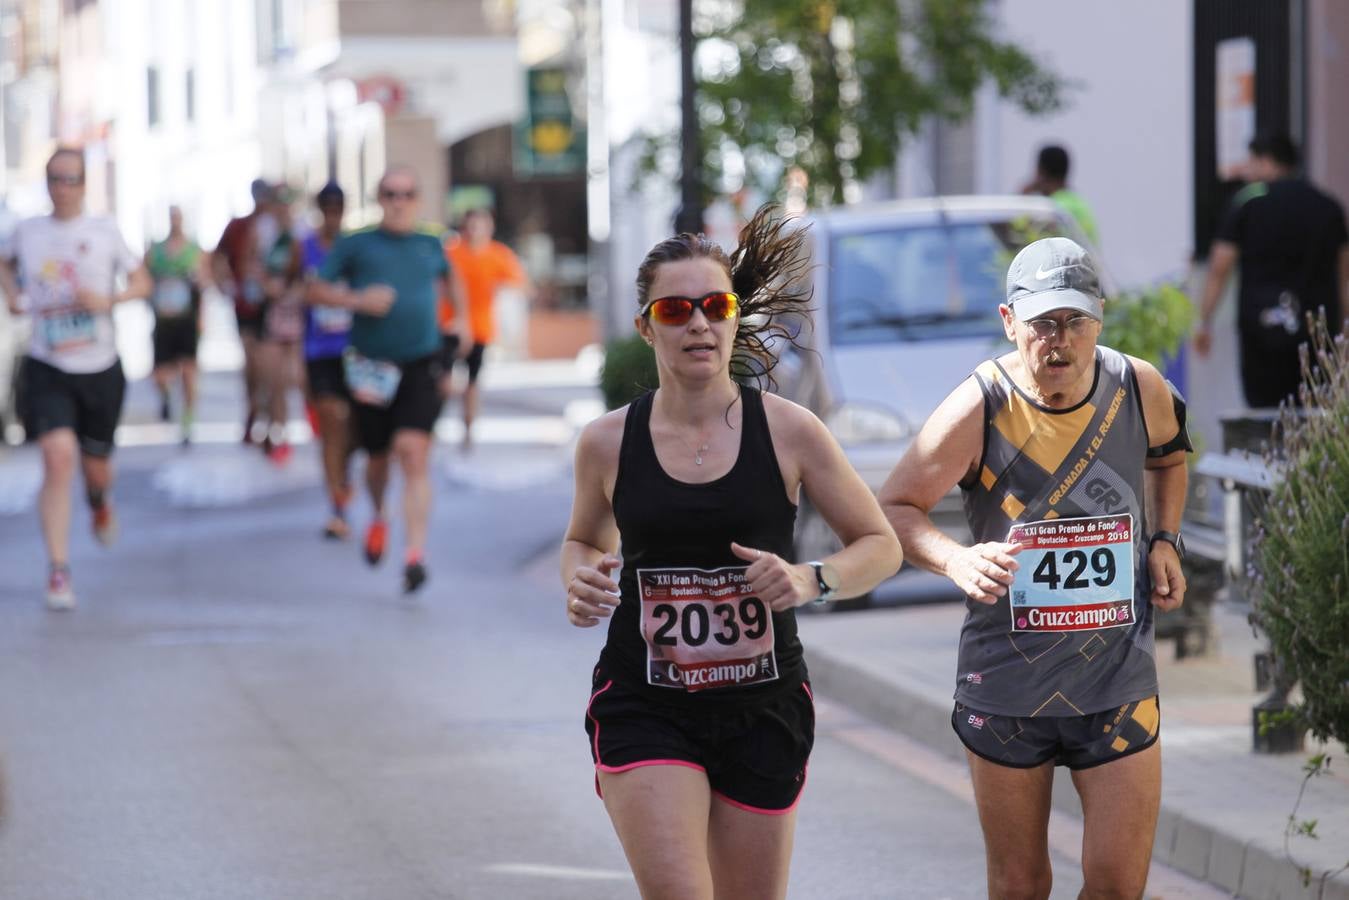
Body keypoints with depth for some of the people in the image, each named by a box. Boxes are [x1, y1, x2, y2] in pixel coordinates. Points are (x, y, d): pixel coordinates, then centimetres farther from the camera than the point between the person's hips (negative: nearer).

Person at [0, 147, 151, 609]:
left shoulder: (105, 231, -2)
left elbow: (142, 282, 4)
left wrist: (108, 300, -15)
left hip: (100, 367, 1)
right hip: (47, 368, -1)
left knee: (95, 465, 14)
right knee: (58, 457, -19)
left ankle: (100, 501, 55)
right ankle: (58, 571, -15)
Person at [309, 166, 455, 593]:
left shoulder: (430, 247, 11)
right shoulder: (355, 245, 3)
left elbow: (446, 279, 32)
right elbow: (317, 290, 1)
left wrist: (427, 298, 15)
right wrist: (357, 299, -13)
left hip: (420, 368, 0)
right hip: (371, 370, 0)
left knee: (413, 453, -16)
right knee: (377, 456, 13)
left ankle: (416, 554, -20)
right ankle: (378, 519, 46)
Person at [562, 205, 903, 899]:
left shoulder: (788, 432, -4)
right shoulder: (608, 443, -1)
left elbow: (881, 547, 3)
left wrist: (811, 580, -16)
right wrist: (579, 582, -4)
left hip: (763, 711, 1)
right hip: (643, 709, -1)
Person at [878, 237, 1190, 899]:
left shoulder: (1140, 390, -5)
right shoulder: (979, 408, -14)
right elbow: (892, 509, -7)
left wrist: (1164, 540, 5)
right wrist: (956, 559, -26)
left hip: (1118, 677, 1)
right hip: (1006, 680, -1)